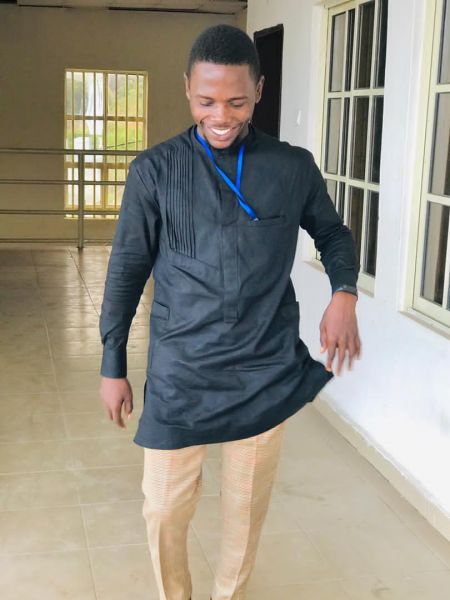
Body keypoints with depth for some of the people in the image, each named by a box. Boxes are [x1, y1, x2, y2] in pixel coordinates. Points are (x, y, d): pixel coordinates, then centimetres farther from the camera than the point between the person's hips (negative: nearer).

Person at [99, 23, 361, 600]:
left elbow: (333, 234, 16)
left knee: (247, 507, 14)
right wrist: (112, 366, 4)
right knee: (165, 508, 8)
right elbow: (126, 270, 2)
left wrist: (344, 292, -4)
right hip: (180, 373, -1)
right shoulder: (155, 170, -3)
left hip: (268, 372, 1)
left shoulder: (294, 167, 0)